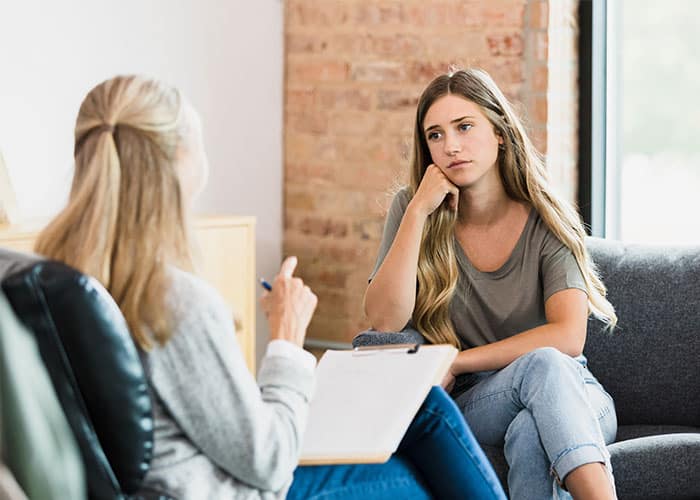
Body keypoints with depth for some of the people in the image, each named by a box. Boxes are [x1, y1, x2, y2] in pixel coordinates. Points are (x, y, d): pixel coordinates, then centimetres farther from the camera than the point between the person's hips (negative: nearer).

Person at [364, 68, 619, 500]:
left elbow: (568, 337, -18)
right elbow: (385, 320, -15)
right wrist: (419, 212, -19)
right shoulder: (413, 211, -1)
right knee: (540, 364, -34)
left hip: (573, 402, 0)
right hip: (475, 406, 0)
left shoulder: (546, 221, -5)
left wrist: (456, 363, -18)